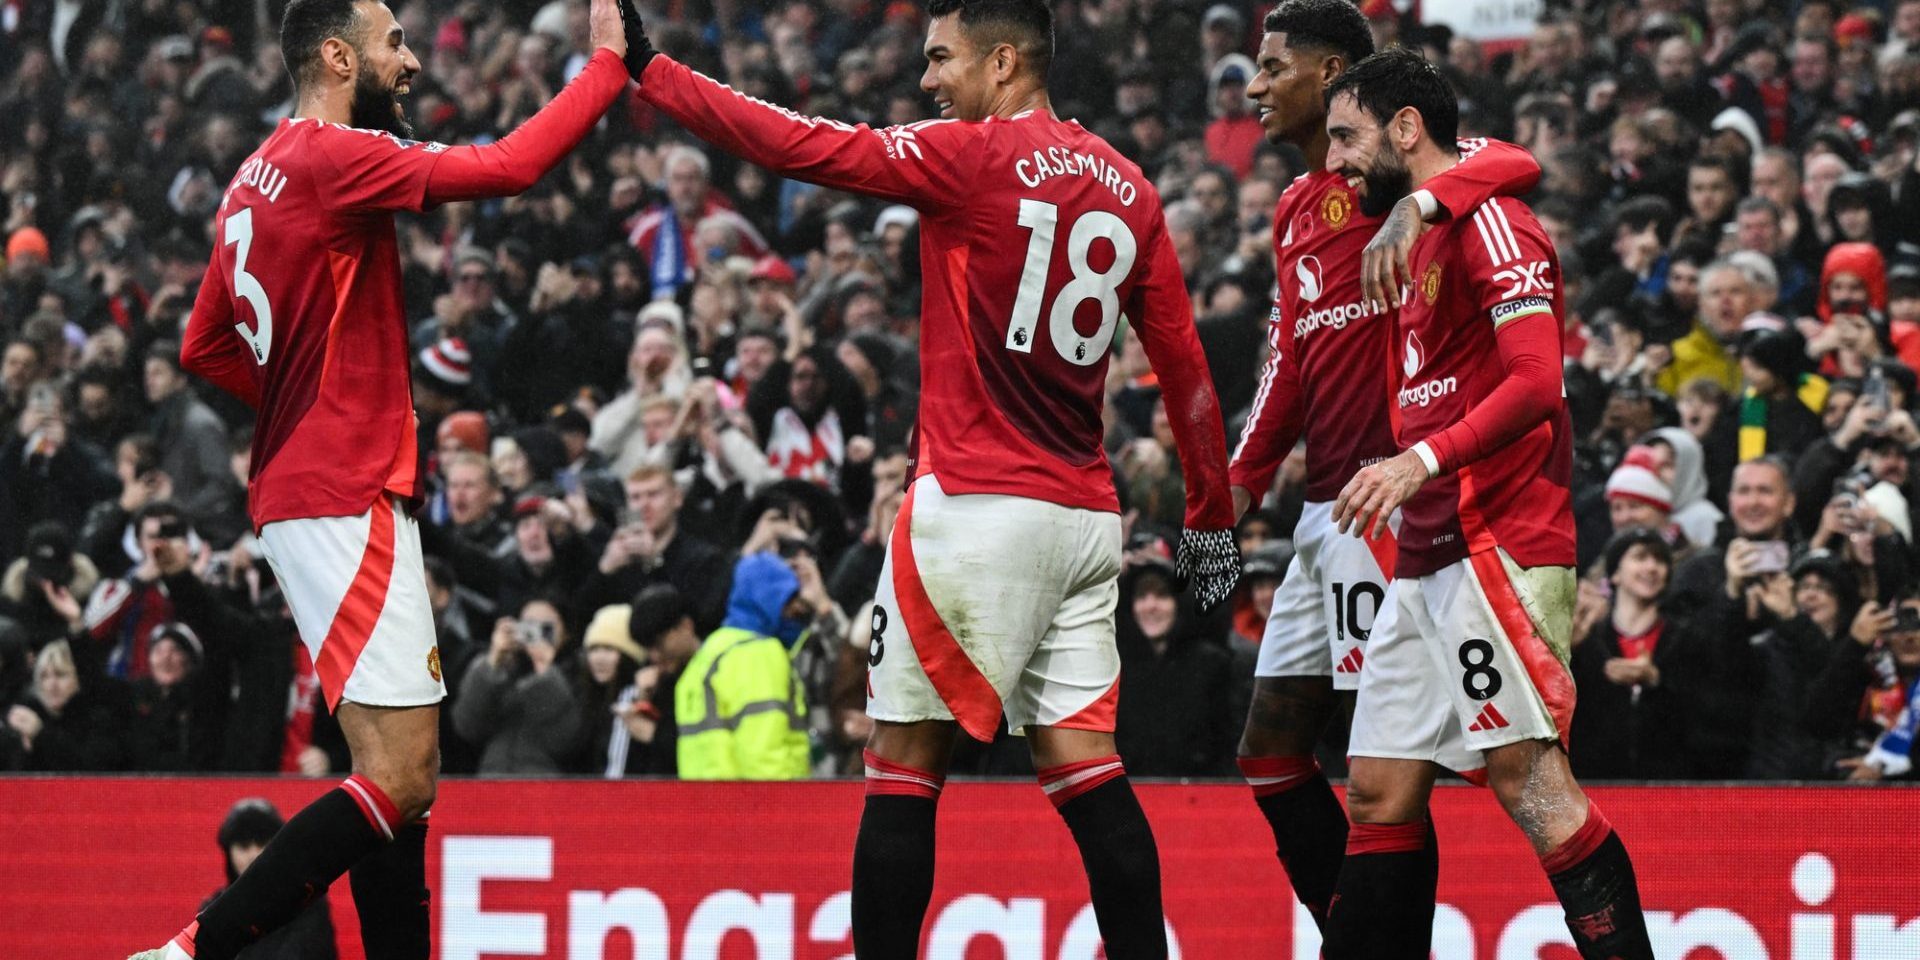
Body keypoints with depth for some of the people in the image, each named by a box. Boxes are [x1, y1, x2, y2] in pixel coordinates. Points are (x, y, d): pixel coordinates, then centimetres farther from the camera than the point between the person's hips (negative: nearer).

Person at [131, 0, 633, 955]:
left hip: (301, 485, 10)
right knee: (400, 780, -13)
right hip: (346, 505, -10)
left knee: (403, 775, 11)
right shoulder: (331, 157, -13)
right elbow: (507, 166, -20)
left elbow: (204, 348, 23)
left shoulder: (257, 176, 16)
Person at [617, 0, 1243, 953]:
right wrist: (1212, 512, 21)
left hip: (977, 507, -7)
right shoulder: (1126, 186, 11)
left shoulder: (976, 158, -9)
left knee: (903, 762, -1)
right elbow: (1182, 358, 14)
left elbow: (804, 149, -13)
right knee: (1085, 767, 6)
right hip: (1085, 515, 7)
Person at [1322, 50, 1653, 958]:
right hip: (1428, 559, 10)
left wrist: (1421, 462, -27)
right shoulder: (1425, 242, 22)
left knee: (1529, 777, -14)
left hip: (1495, 545, -10)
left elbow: (1536, 381, -19)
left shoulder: (1490, 222, -8)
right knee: (1379, 791, 7)